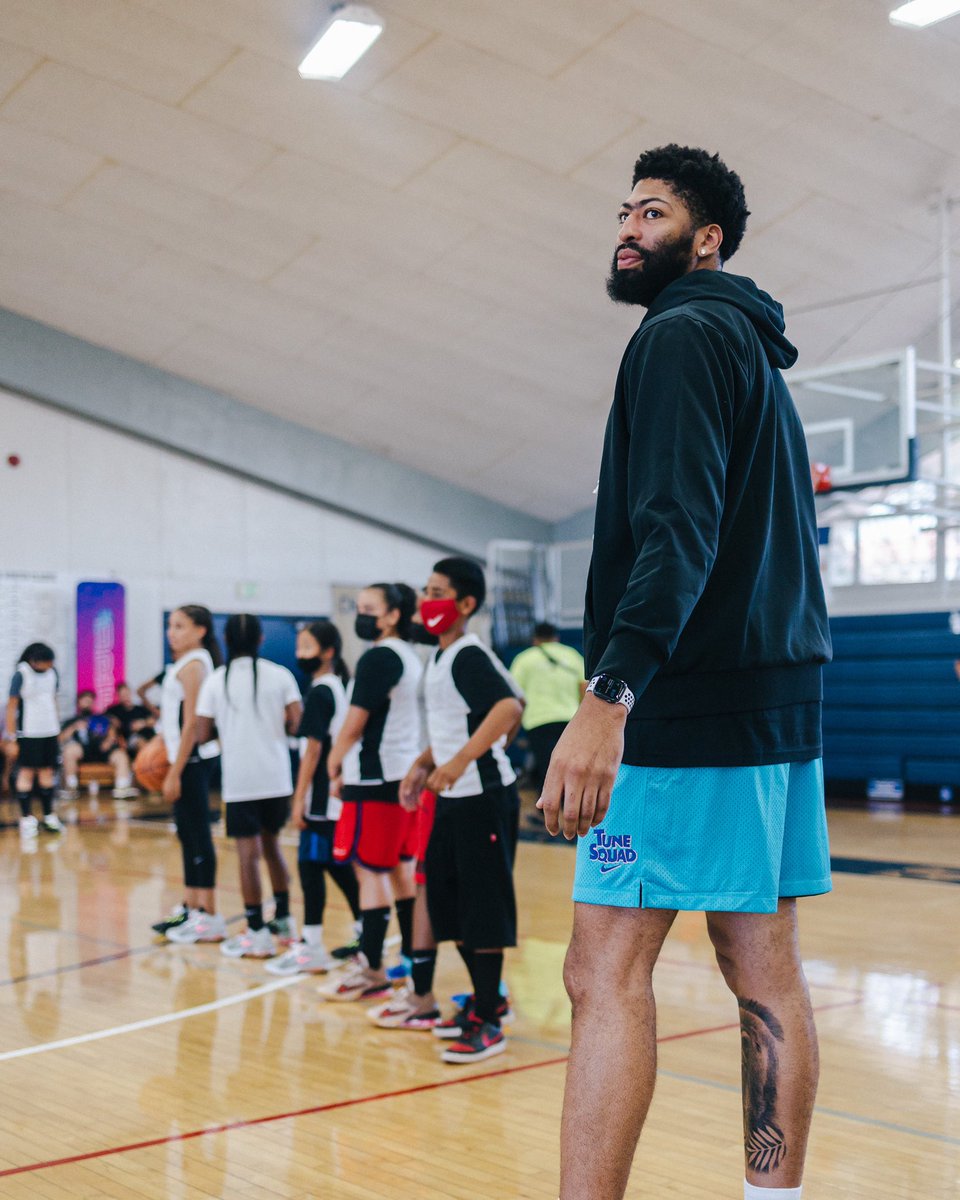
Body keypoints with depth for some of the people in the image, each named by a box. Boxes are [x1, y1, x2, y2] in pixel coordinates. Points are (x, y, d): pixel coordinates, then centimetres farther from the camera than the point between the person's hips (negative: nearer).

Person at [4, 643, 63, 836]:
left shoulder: (52, 672, 4)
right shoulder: (21, 675, -11)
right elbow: (11, 706, -8)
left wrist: (58, 729, 15)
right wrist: (11, 739, -9)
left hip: (50, 732, 5)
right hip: (28, 733, -5)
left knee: (47, 772, 8)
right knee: (27, 772, -1)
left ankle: (49, 816, 15)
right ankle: (26, 818, 3)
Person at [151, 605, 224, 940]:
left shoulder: (193, 665, -14)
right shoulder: (182, 664, 14)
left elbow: (191, 724, -18)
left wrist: (175, 774, -19)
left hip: (192, 760, -10)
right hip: (184, 758, 10)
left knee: (198, 836, -6)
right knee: (187, 835, 14)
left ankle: (210, 917, -1)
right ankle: (190, 908, 22)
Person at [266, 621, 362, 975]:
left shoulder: (319, 693, -13)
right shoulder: (342, 686, 13)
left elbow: (313, 749, -16)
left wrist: (299, 799, -15)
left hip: (323, 798, -9)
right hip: (343, 795, 9)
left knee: (310, 864, -4)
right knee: (338, 865, 15)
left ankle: (312, 946, -2)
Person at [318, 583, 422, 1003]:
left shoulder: (377, 658, -13)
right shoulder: (411, 657, 15)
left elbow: (353, 726, -13)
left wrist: (334, 767, 0)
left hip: (376, 779, -9)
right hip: (406, 773, 9)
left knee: (370, 871, -5)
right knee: (401, 868, 14)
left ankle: (371, 972, -2)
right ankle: (411, 959, 19)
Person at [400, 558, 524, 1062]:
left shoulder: (470, 656, -15)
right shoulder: (440, 658, 13)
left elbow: (509, 706, -31)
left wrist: (460, 761, -36)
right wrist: (424, 765, 14)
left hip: (483, 797, -10)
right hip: (451, 799, 10)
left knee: (484, 907, -4)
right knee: (448, 902, 14)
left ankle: (488, 1022, 4)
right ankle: (484, 999, 28)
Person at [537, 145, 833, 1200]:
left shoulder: (683, 334, -6)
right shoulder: (760, 356, 24)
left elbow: (677, 531, -20)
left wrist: (609, 695, -29)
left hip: (691, 708, -10)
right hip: (781, 701, 10)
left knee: (605, 972, -10)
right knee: (765, 973, 9)